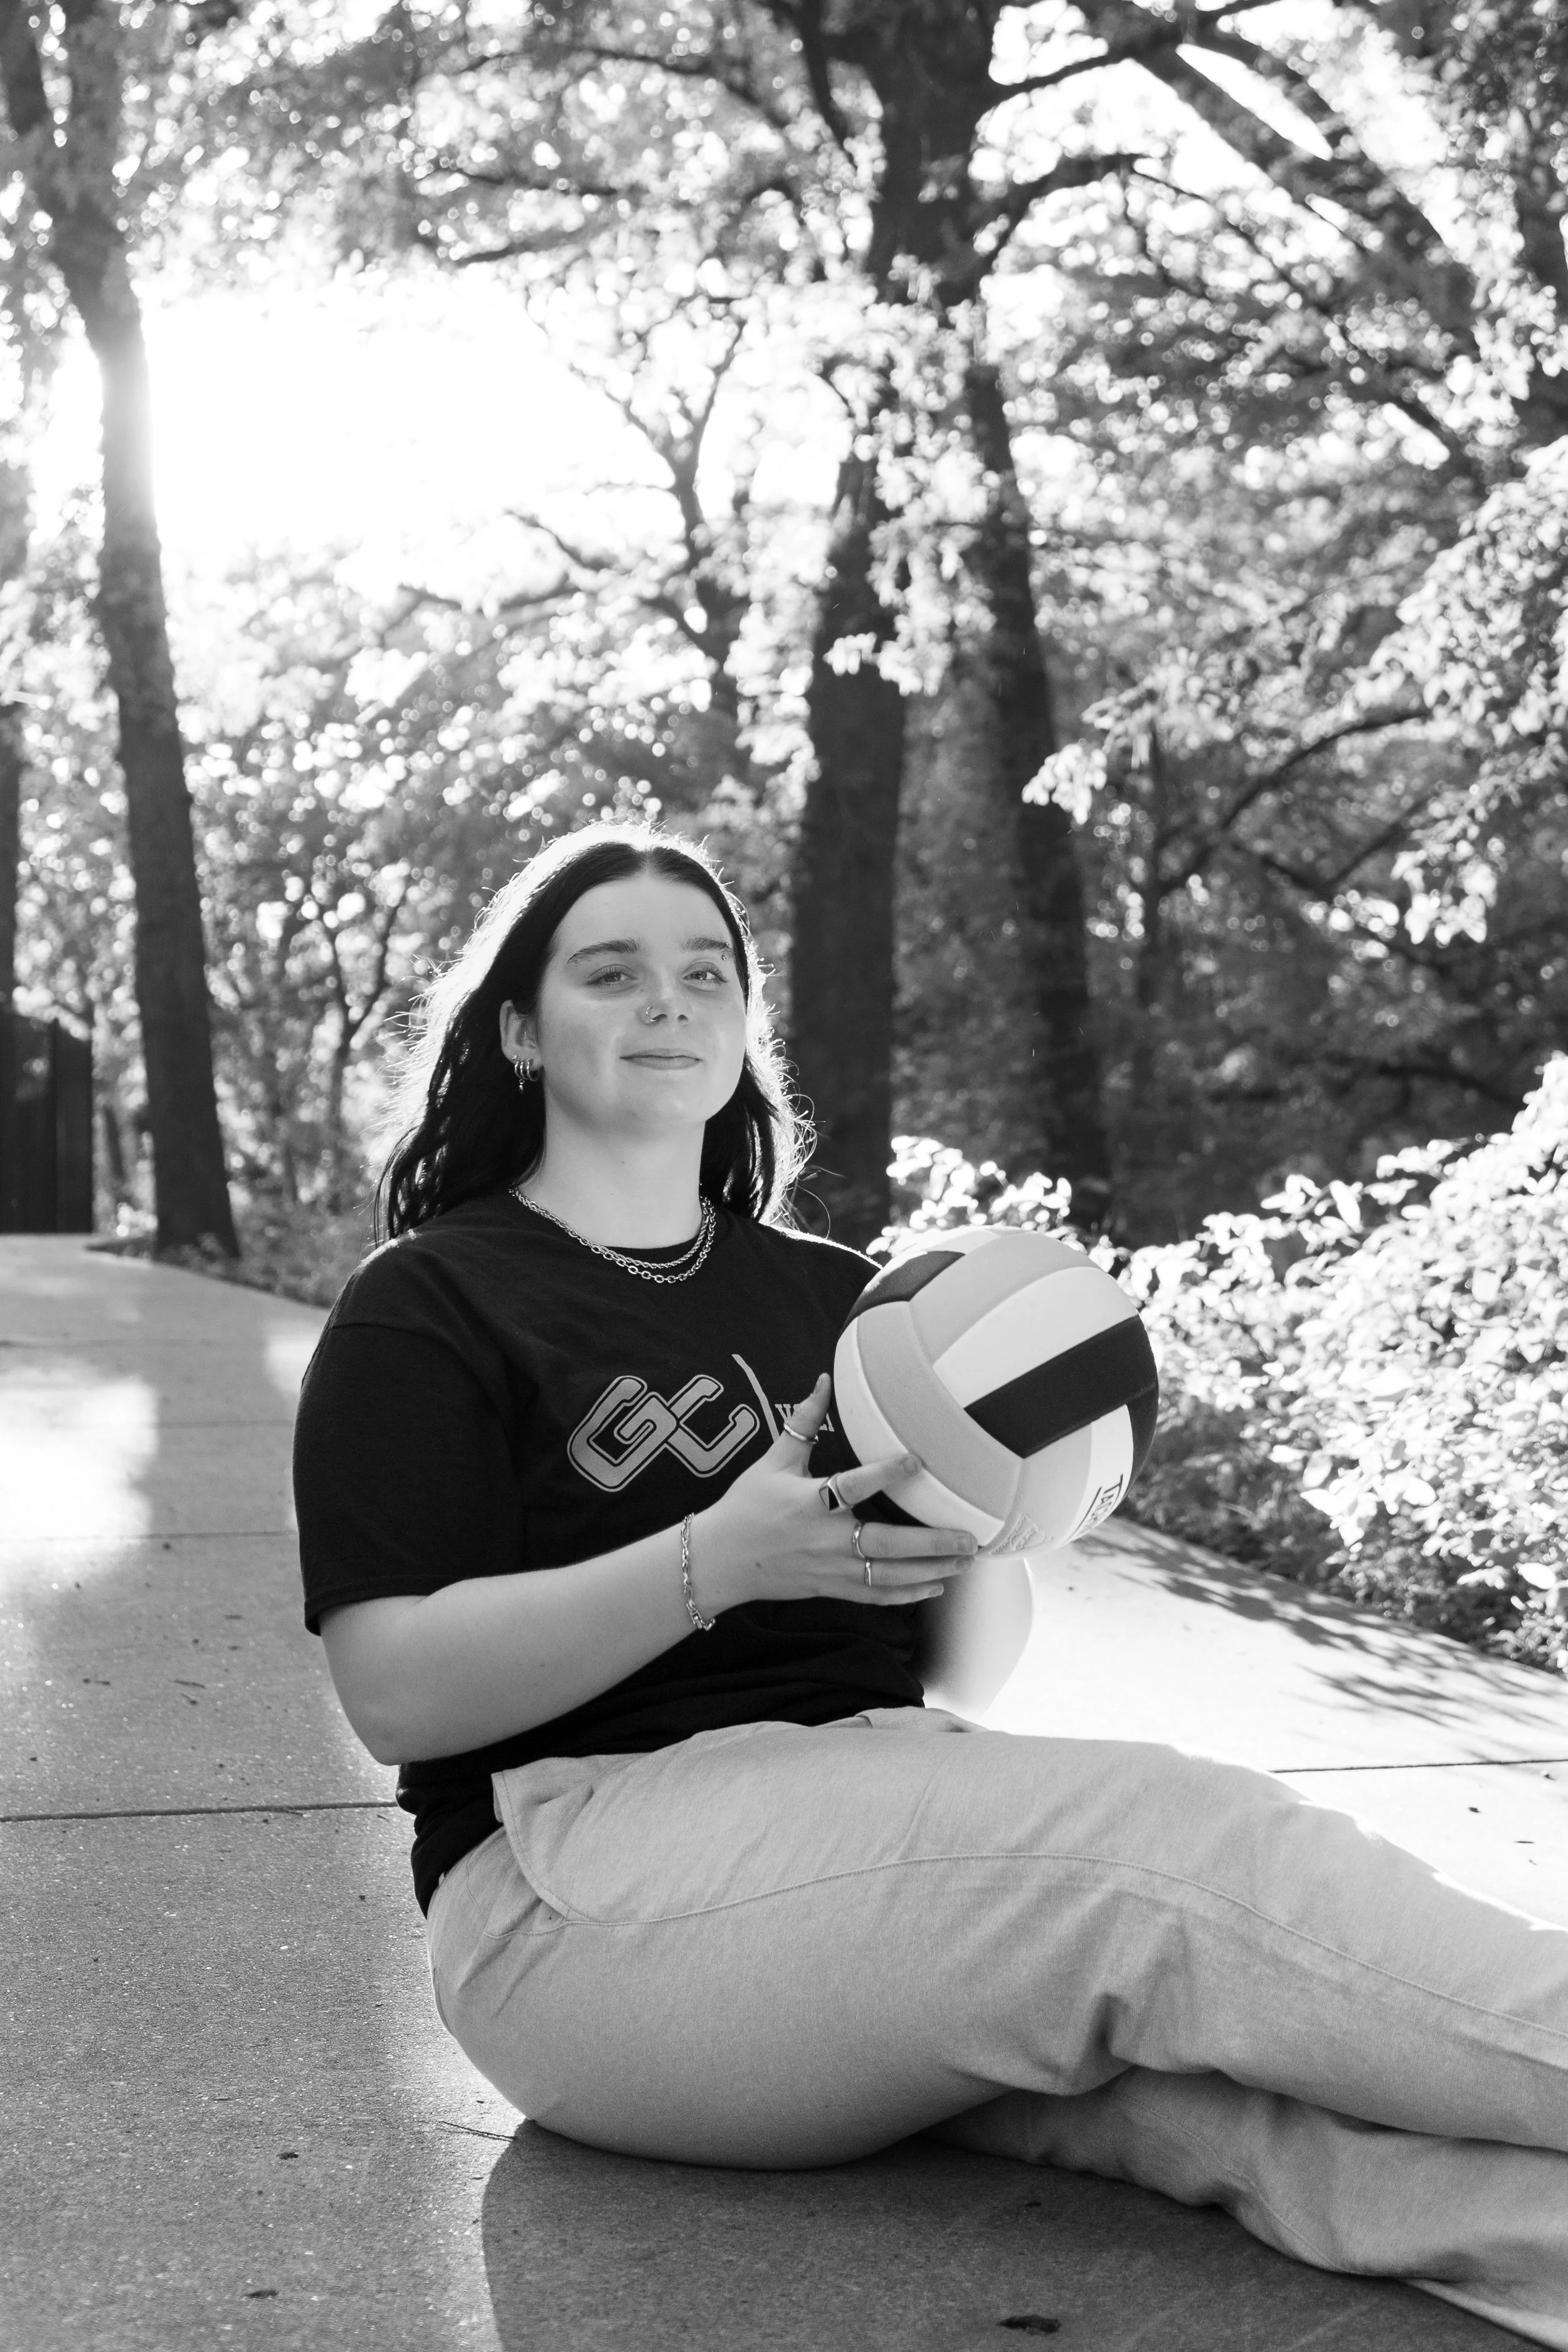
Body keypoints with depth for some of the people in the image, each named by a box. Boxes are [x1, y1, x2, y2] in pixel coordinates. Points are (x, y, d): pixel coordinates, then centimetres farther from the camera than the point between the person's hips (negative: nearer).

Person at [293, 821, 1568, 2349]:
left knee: (1232, 2081, -27)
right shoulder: (432, 1308, 3)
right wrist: (716, 1562, -21)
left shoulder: (827, 1297, 20)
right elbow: (395, 1693, -9)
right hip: (584, 1872, -5)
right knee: (1168, 1844, -29)